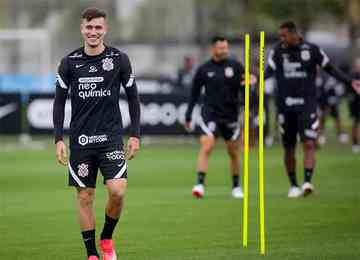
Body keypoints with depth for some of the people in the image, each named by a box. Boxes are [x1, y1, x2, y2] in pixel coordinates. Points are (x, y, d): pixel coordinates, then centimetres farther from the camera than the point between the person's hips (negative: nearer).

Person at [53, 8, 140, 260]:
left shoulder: (119, 59, 0)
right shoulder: (69, 62, 1)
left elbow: (133, 98, 7)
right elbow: (59, 102, 7)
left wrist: (135, 135, 1)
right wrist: (59, 139, -1)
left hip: (111, 136, -1)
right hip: (80, 140, 1)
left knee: (117, 191, -15)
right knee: (85, 197, 2)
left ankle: (107, 237, 11)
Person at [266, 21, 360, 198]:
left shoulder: (312, 50, -1)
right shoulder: (277, 51, 0)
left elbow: (330, 69, 7)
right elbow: (269, 70, -10)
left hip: (307, 104, -1)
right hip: (285, 106, 2)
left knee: (309, 144, -15)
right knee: (289, 148, 8)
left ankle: (307, 182, -21)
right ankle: (293, 186, 21)